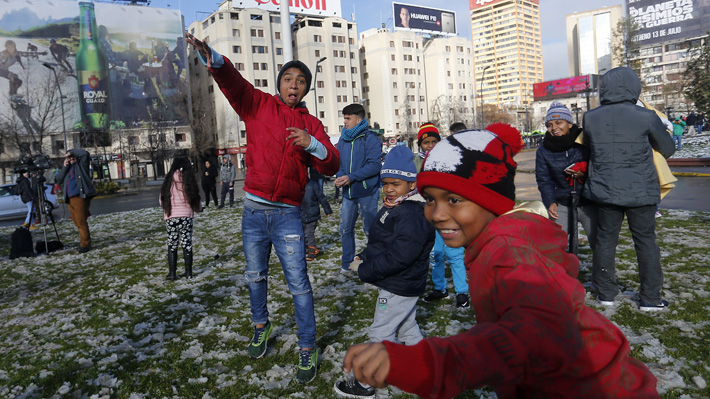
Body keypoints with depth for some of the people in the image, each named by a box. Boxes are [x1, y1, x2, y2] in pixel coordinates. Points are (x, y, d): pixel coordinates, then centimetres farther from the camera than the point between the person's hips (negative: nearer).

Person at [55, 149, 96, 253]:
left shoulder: (80, 165, 8)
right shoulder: (67, 169, 24)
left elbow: (85, 153, -8)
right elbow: (58, 180, 12)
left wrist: (72, 152, 4)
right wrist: (65, 167, 3)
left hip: (80, 197, -7)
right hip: (70, 199, 7)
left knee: (81, 221, -12)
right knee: (77, 222, 6)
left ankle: (85, 244, -10)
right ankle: (84, 240, 16)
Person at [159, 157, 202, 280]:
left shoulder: (169, 180, -2)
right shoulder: (189, 180, -2)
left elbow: (162, 200, 2)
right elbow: (195, 197, -1)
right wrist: (197, 208, 18)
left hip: (171, 216, 0)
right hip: (186, 216, 0)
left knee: (172, 245, 9)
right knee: (187, 244, 8)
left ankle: (172, 273, 8)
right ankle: (188, 272, 11)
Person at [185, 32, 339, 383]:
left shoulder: (311, 124, 6)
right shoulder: (258, 105, 4)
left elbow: (331, 166, -4)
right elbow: (232, 81, -12)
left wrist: (311, 144, -23)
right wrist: (213, 59, -33)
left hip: (288, 215, -1)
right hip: (253, 210, 1)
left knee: (298, 283, -2)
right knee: (255, 276, 17)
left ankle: (307, 349, 9)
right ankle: (260, 326, 39)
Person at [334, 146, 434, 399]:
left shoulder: (411, 216, -27)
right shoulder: (393, 208, 7)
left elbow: (397, 257, -31)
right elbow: (381, 243, 17)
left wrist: (364, 271, -22)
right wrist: (364, 258, 2)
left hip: (399, 288, -10)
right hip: (403, 286, 10)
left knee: (381, 333, 1)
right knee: (407, 327, 23)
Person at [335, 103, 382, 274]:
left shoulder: (370, 138, -8)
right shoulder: (343, 139, 11)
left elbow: (374, 165, -16)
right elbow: (338, 162, 15)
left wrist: (351, 177, -23)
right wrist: (339, 176, -7)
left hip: (366, 193, -6)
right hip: (348, 193, 6)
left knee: (371, 230, 4)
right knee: (345, 230, 9)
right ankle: (346, 264, 23)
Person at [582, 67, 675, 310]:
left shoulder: (590, 118, -6)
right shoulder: (646, 117, -12)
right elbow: (668, 149, 3)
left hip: (605, 191, 2)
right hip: (640, 191, -2)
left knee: (605, 240, 12)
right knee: (646, 240, 11)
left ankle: (605, 293, 21)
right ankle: (650, 298, 18)